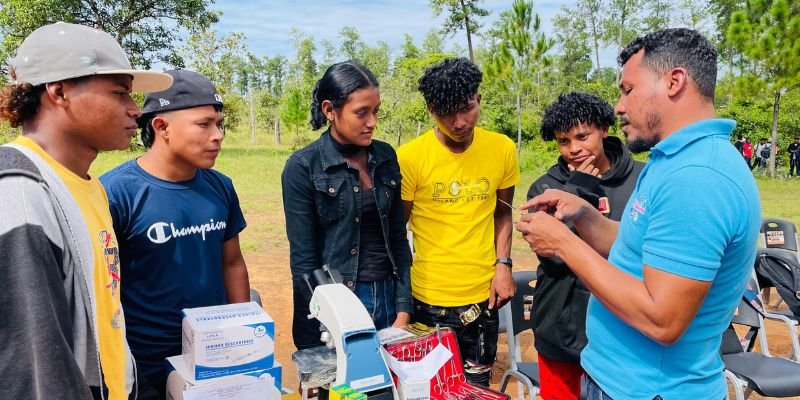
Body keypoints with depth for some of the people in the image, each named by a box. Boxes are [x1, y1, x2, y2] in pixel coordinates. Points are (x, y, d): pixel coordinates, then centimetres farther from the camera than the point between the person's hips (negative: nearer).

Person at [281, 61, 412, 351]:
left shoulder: (386, 157, 3)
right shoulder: (302, 167, -11)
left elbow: (398, 237, 6)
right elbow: (304, 260, -10)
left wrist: (403, 310, -1)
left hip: (388, 299, 4)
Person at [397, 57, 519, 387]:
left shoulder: (502, 149, -4)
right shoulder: (409, 157, -13)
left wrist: (503, 264, -2)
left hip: (483, 296, 3)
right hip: (429, 299, -2)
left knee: (477, 386, 18)